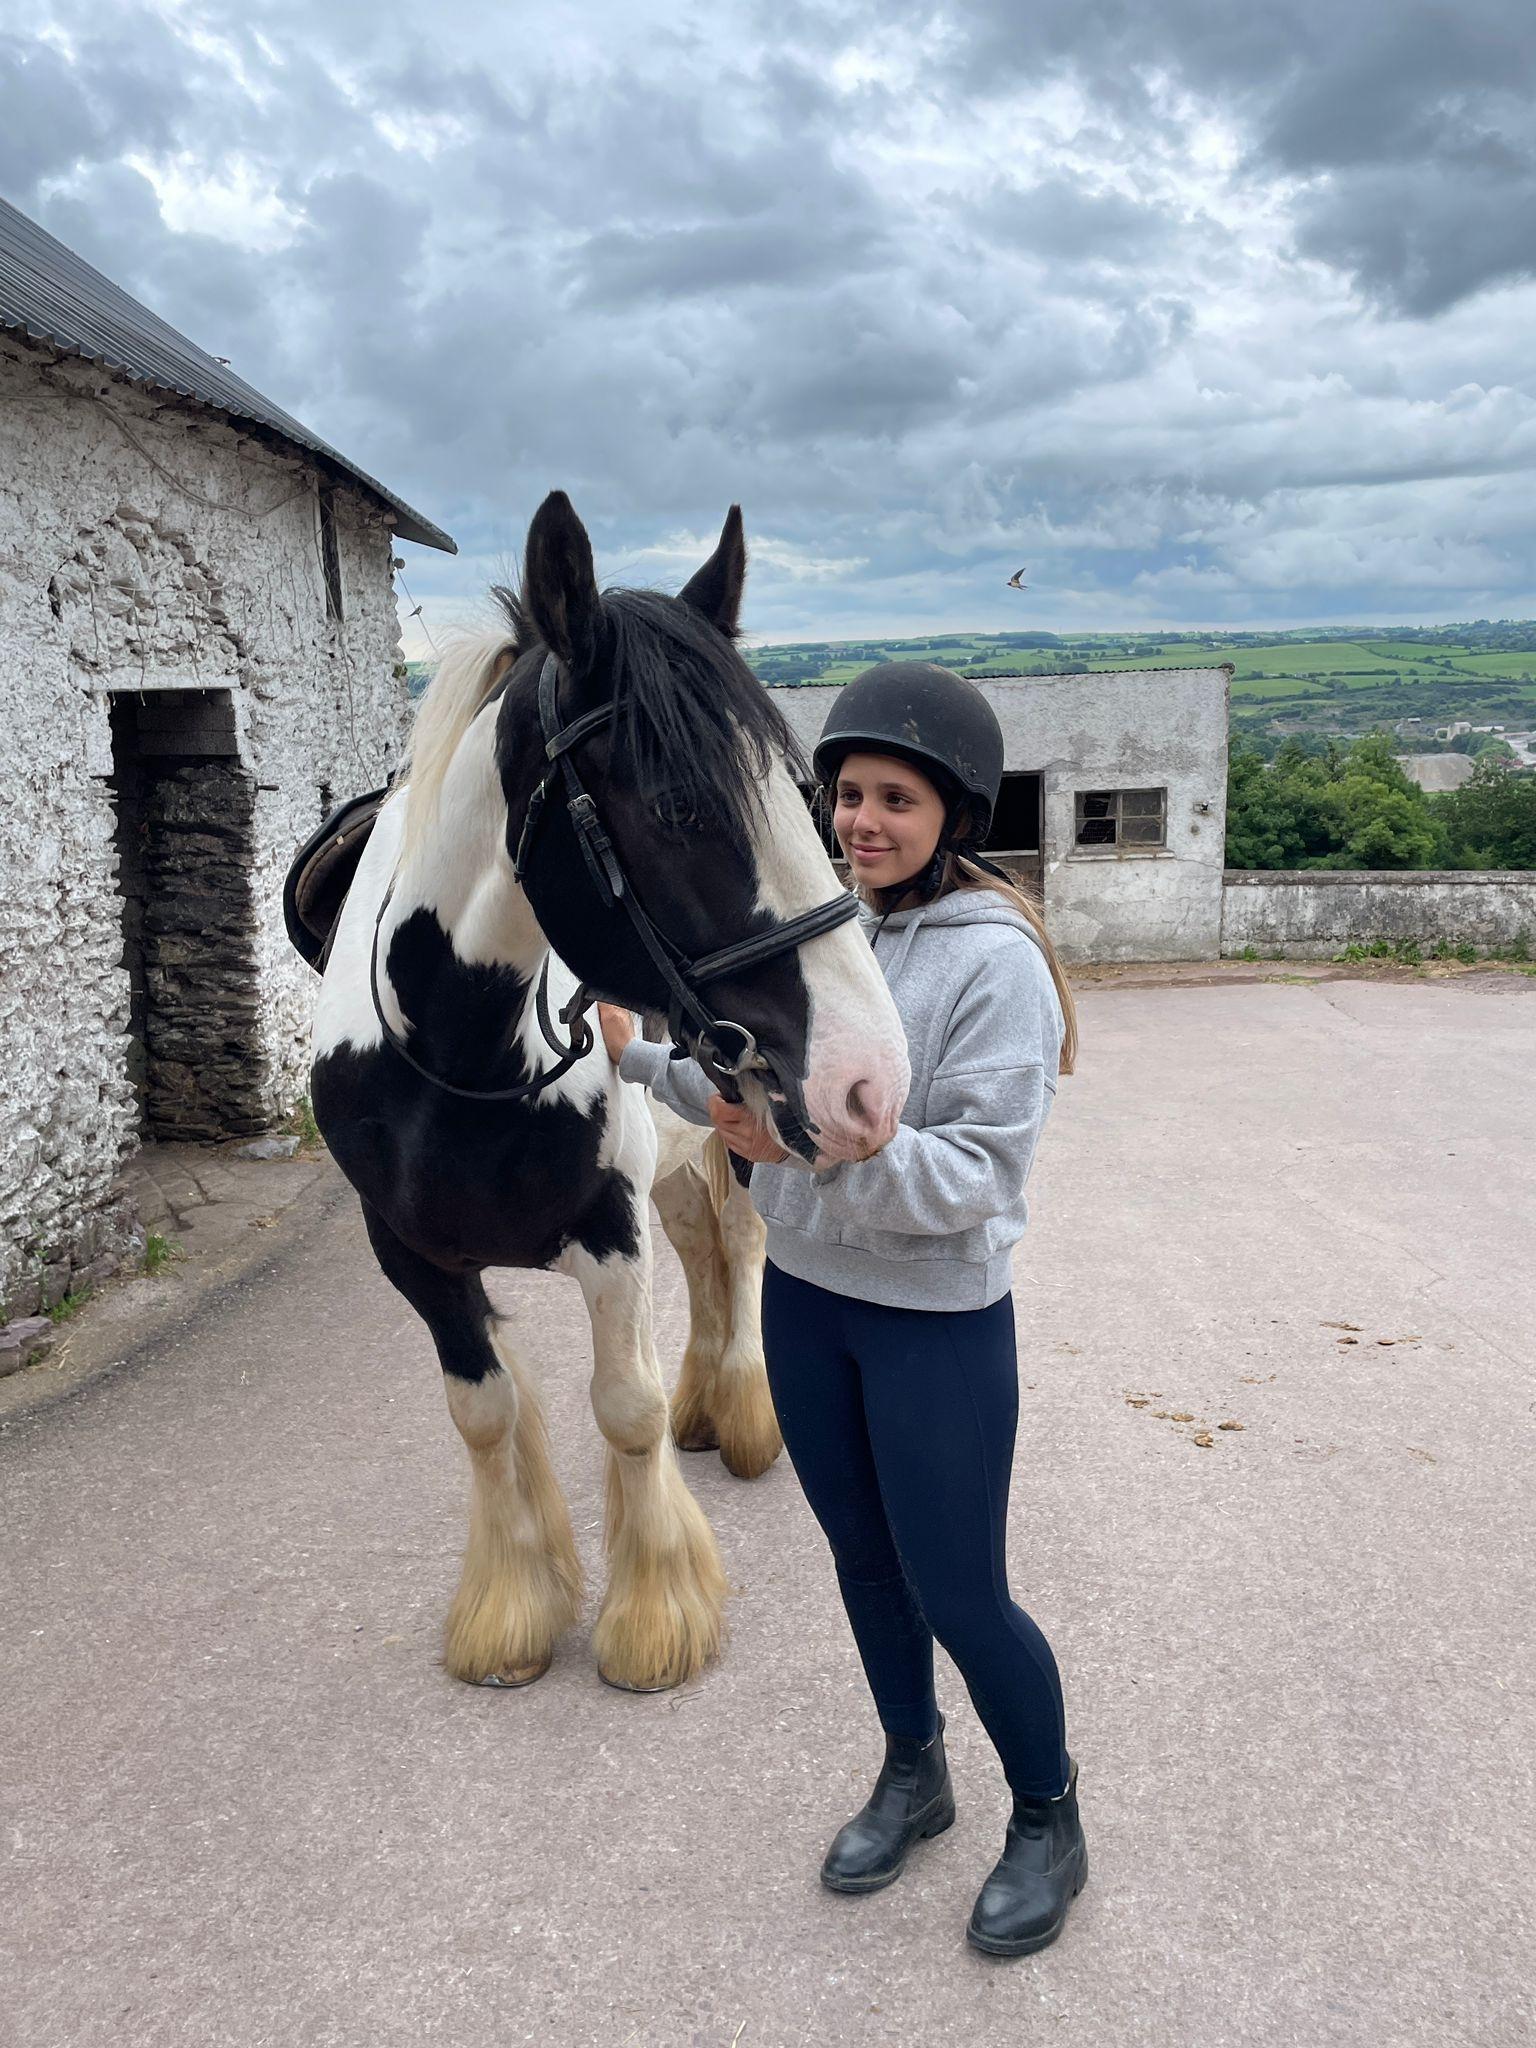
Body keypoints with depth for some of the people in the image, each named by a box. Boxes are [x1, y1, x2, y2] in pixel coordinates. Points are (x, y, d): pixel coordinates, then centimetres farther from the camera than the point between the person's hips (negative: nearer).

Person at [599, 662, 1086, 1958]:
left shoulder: (996, 959, -20)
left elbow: (974, 1175, -25)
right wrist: (640, 1051, 0)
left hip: (938, 1324, -6)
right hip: (804, 1294, 7)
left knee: (957, 1594, 6)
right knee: (864, 1561, 22)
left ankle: (1049, 1821, 35)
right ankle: (914, 1777, 47)